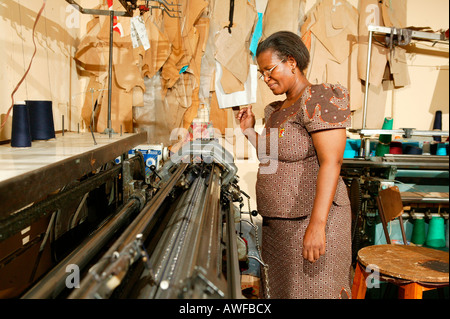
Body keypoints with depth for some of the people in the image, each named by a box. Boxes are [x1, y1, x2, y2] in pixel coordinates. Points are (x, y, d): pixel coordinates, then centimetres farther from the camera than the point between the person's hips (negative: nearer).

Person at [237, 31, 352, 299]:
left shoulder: (319, 99, -13)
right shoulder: (278, 110, 15)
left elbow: (331, 163, -23)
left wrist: (317, 225, -29)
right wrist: (250, 131, 14)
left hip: (308, 220, -9)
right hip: (277, 224, 9)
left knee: (313, 290, 1)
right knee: (283, 289, 17)